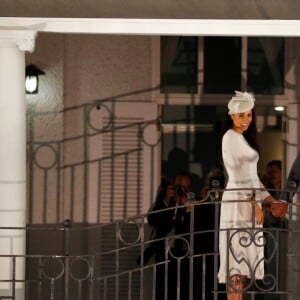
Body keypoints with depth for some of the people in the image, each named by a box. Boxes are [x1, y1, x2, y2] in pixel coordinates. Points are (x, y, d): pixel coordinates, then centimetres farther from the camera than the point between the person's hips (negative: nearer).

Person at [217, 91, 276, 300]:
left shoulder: (244, 138, 19)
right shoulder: (231, 137, -8)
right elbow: (237, 174, -15)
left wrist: (269, 199, 17)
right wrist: (254, 203, -19)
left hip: (249, 202, 9)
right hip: (239, 202, -9)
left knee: (245, 257, 6)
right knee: (238, 258, -12)